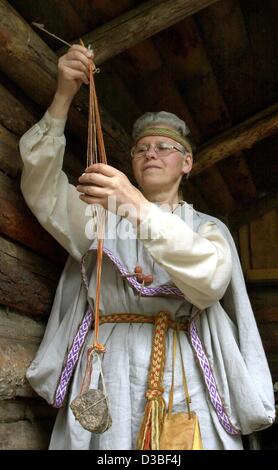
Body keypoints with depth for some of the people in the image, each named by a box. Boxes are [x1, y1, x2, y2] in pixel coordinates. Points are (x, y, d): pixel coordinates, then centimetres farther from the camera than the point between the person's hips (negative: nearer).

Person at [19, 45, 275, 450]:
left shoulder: (209, 228, 13)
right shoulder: (101, 214, 18)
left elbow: (210, 281, -9)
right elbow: (41, 187, 4)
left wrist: (140, 208, -21)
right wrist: (63, 96, -6)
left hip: (184, 376, 0)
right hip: (107, 371, 1)